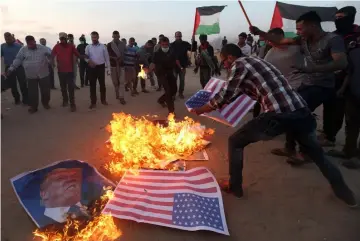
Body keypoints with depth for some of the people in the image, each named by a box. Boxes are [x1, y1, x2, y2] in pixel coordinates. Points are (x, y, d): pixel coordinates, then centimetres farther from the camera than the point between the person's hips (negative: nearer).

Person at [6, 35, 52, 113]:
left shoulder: (42, 48, 0)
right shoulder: (23, 50, 1)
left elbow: (51, 55, 3)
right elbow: (18, 60, 3)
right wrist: (11, 68, -1)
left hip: (43, 74, -1)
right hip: (31, 76, 1)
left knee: (45, 90, 8)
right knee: (32, 92, 5)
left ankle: (45, 103, 30)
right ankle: (33, 106, 19)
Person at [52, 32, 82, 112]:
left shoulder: (71, 46, -3)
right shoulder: (57, 46, -2)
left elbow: (78, 55, -6)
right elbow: (52, 56, -5)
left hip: (70, 70, -2)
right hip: (61, 70, 2)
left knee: (71, 88, -5)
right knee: (63, 87, 16)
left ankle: (72, 104, -1)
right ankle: (65, 100, 35)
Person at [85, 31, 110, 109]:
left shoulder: (103, 46, 3)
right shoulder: (88, 47, 5)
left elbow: (106, 57, 4)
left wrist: (109, 67, 0)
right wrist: (89, 61, -19)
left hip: (101, 67, 0)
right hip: (92, 68, 1)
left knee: (102, 84, 9)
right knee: (92, 85, 3)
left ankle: (103, 100, 24)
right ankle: (93, 102, 10)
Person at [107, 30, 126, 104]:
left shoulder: (123, 44, 7)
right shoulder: (109, 45, 2)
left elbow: (125, 54, 12)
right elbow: (107, 55, 1)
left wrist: (121, 58, -8)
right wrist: (114, 58, -16)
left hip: (121, 65, 0)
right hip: (113, 65, 0)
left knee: (122, 81, -8)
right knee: (115, 81, 8)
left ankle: (121, 97, -9)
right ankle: (117, 94, 26)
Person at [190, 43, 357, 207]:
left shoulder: (240, 64, 2)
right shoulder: (254, 61, 27)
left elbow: (226, 95, -3)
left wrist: (201, 109, 11)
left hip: (279, 115, -8)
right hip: (301, 111, 8)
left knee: (235, 142, 13)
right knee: (317, 153, 31)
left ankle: (234, 187, 23)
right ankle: (344, 192, 41)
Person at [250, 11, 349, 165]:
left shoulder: (333, 39, -18)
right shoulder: (304, 40, 2)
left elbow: (342, 63, -32)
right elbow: (279, 41, 7)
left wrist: (311, 69, -44)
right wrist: (259, 33, -3)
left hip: (322, 86, -8)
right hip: (307, 84, 8)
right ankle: (290, 148, 23)